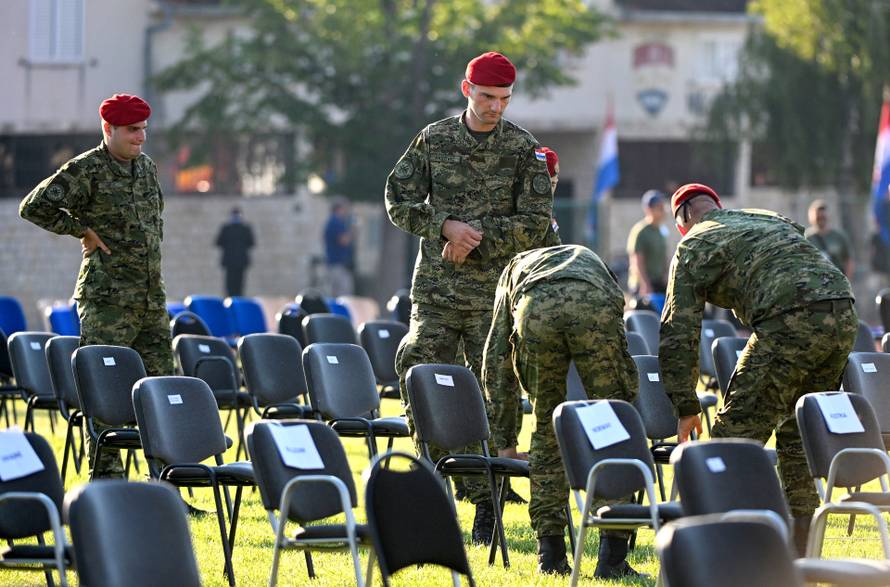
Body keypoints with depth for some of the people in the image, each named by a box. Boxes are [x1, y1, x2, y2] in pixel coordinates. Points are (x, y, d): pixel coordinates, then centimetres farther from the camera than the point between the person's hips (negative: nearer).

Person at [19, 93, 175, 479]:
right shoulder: (86, 171, -9)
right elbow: (34, 207, -14)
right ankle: (106, 477, -5)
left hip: (152, 300, 7)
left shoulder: (147, 167, 14)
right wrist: (83, 231, -10)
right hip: (107, 301, -7)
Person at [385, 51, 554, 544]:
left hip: (495, 294, -1)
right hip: (436, 287, 2)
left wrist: (476, 238, -13)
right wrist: (446, 226, -11)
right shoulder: (434, 139, 5)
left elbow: (535, 223, -3)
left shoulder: (523, 149, 0)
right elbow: (399, 201, 6)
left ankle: (487, 507, 4)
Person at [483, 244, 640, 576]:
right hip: (596, 309, 0)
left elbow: (496, 362, 36)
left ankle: (550, 555, 18)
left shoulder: (515, 269, 44)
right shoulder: (594, 264, 46)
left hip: (535, 311, 0)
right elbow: (625, 366, 42)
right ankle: (612, 555, 5)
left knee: (547, 430, 18)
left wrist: (505, 442, 39)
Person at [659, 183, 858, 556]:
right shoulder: (770, 219, 33)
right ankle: (797, 558, 20)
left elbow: (678, 332, 9)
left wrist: (686, 408, 13)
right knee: (797, 437, 18)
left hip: (790, 322, -7)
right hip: (843, 317, 7)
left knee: (736, 434, -1)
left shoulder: (693, 247, 13)